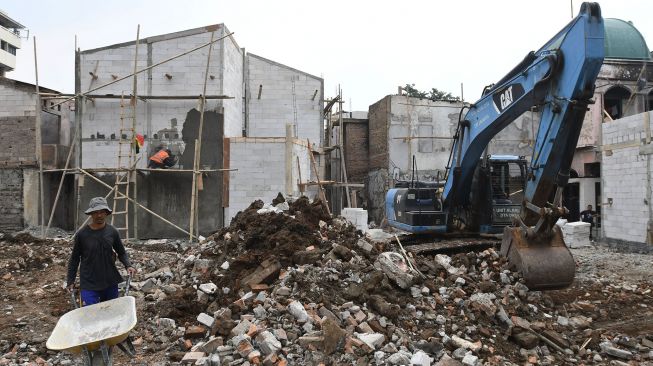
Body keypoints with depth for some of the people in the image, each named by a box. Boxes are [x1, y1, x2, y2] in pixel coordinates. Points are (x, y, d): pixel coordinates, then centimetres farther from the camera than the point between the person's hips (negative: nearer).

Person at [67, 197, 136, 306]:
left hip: (110, 283, 3)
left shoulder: (112, 232, 0)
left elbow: (121, 253, 12)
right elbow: (74, 259, 5)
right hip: (89, 284, -3)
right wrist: (70, 281, 5)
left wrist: (128, 265, -6)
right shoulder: (82, 234, -6)